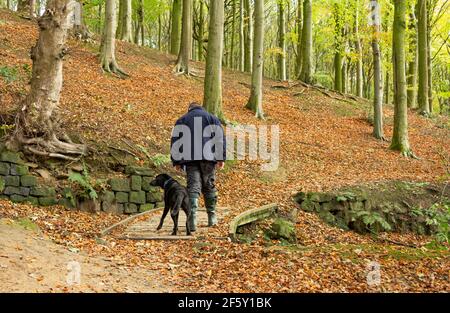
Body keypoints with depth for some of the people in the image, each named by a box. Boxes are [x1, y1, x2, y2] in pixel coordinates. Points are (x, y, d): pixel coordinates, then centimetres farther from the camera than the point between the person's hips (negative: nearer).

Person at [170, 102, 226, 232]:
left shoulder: (181, 120, 15)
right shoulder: (212, 118, 14)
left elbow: (175, 140, 9)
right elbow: (220, 138, 5)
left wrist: (176, 161, 9)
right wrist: (221, 158, 3)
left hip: (190, 159, 0)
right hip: (208, 158, 0)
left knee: (193, 188, -6)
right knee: (209, 186, 14)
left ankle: (192, 218, -22)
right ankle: (212, 217, 20)